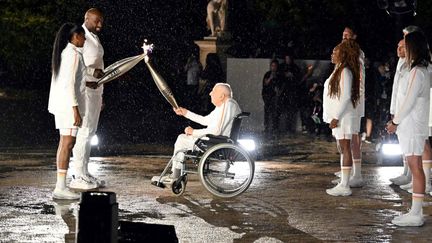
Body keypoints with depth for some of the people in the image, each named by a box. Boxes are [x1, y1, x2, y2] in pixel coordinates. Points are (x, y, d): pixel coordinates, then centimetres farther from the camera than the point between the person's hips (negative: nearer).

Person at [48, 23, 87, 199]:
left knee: (65, 143, 10)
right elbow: (70, 83, -19)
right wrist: (75, 109, -21)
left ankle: (60, 186, 9)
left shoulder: (64, 52, 16)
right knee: (67, 143, -11)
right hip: (69, 103, -10)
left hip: (61, 104, 10)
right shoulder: (73, 54, -13)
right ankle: (60, 188, -15)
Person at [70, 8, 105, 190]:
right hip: (83, 88, -10)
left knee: (90, 132, 11)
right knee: (84, 131, -11)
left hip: (95, 89, 10)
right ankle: (78, 177, -11)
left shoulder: (94, 39, 18)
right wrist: (93, 72, -29)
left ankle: (84, 173, 16)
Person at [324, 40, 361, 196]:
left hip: (343, 117, -10)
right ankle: (343, 184, 13)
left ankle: (344, 186, -9)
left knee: (345, 149, -9)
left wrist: (336, 117, -21)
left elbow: (345, 97, -20)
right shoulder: (338, 71, 17)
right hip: (337, 117, 10)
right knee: (342, 149, 10)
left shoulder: (345, 72, -14)